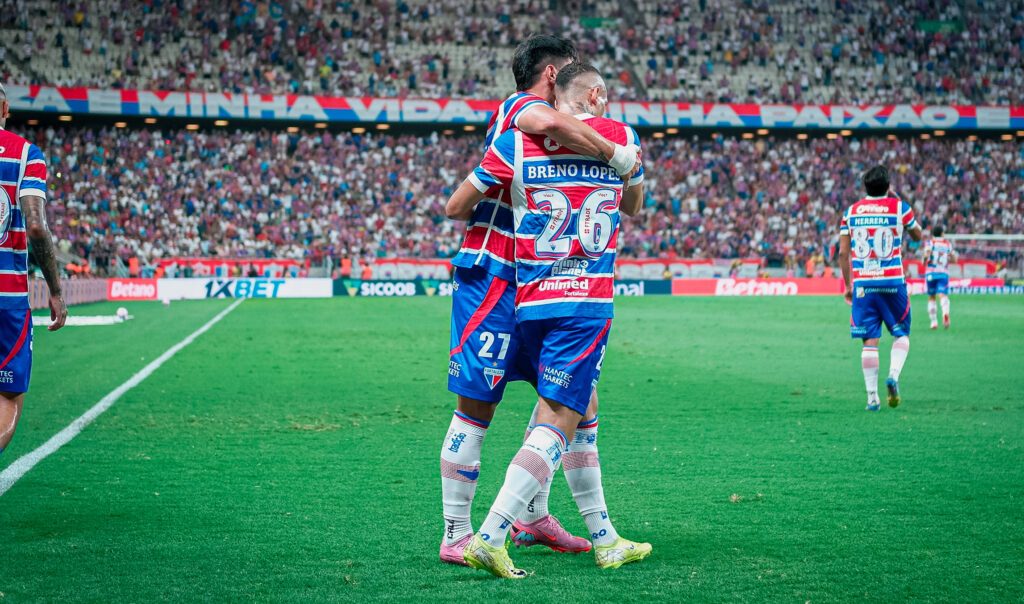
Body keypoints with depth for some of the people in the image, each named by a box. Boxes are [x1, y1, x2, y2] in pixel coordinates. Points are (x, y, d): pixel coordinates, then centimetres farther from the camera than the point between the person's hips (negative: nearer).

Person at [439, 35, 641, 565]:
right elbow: (553, 124, -35)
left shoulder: (520, 115, 21)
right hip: (491, 277, -10)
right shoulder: (523, 106, -7)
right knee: (476, 405, -7)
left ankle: (533, 518, 24)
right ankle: (456, 536, -2)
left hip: (528, 283, 10)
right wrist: (618, 157, -23)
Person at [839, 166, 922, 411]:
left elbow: (843, 253, 5)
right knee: (901, 334, 14)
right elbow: (917, 236, 17)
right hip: (892, 282, -2)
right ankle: (893, 375, -10)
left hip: (862, 283, 2)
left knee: (869, 341, 4)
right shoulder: (898, 207, 0)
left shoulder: (851, 211, 6)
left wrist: (848, 285, 14)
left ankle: (872, 397, 1)